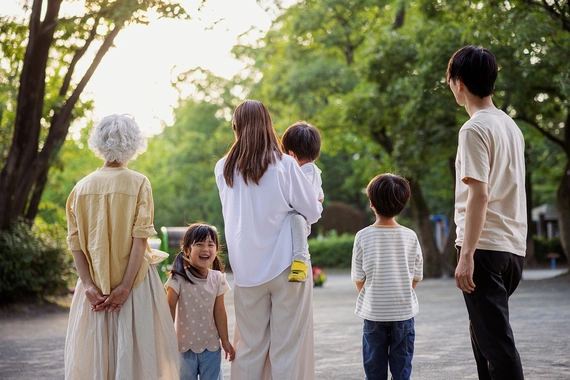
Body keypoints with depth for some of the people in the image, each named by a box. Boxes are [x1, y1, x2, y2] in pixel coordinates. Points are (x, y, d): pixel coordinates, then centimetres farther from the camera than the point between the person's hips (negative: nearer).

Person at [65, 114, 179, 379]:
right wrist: (125, 287, -13)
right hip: (133, 278, -3)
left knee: (92, 356, 10)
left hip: (95, 284, 3)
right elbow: (140, 238, -13)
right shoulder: (138, 183, -7)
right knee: (134, 353, 4)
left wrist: (89, 285, -4)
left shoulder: (82, 187, 2)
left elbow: (75, 242, -2)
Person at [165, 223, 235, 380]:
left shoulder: (217, 278, -3)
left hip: (211, 346, 3)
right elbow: (170, 309, -10)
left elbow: (219, 311, 3)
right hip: (185, 345, -3)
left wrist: (225, 341, 5)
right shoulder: (178, 279, -13)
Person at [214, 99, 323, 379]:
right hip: (285, 266, -3)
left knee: (249, 346, 11)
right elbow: (312, 211, -2)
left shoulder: (223, 169, 2)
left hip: (246, 269, 3)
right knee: (287, 346, 2)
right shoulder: (284, 165, -8)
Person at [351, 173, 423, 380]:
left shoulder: (363, 236, -8)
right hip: (404, 311, 1)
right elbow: (416, 277, 1)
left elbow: (358, 279, -3)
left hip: (373, 312, 0)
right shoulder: (410, 236, -5)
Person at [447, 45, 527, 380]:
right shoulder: (511, 126, 15)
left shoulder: (475, 128, -11)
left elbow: (479, 194, -18)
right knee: (485, 332, 18)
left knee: (495, 339, -7)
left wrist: (466, 254, -18)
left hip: (485, 248, -9)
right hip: (514, 248, 9)